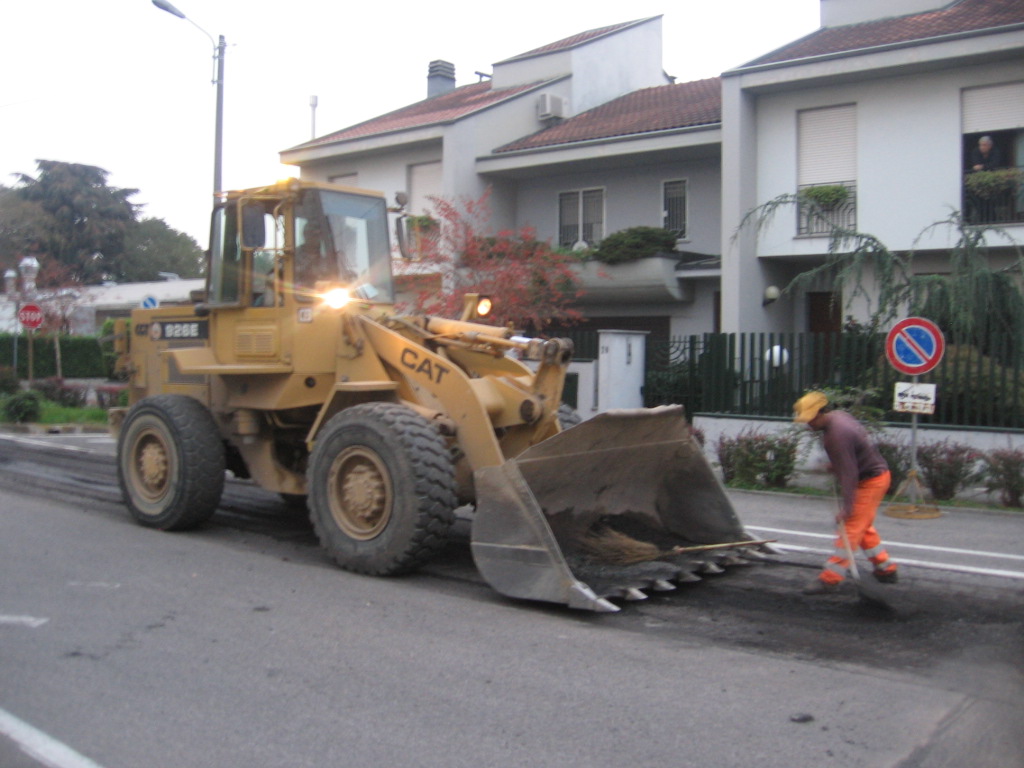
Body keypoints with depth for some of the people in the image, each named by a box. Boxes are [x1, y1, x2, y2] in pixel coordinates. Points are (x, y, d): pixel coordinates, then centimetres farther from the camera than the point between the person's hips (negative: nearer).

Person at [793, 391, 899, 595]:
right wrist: (832, 467, 16)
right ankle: (886, 570, 29)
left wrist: (846, 507, -27)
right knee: (863, 527, 19)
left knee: (851, 528, -9)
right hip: (873, 474, 11)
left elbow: (848, 473, -29)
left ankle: (830, 579, -8)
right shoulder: (838, 416, 3)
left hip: (870, 481, -11)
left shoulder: (838, 434, -28)